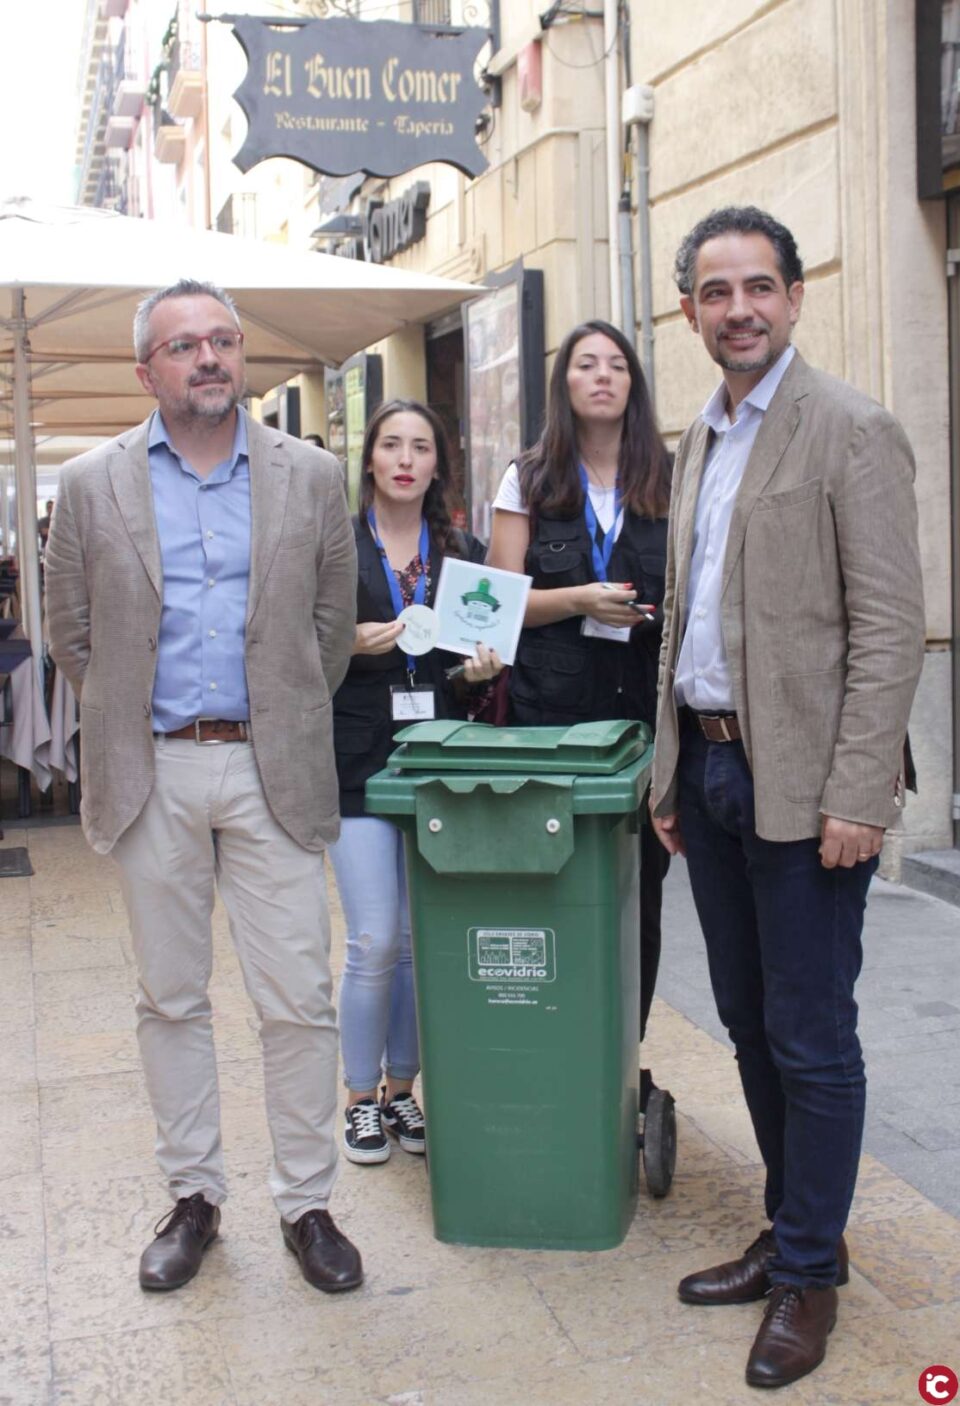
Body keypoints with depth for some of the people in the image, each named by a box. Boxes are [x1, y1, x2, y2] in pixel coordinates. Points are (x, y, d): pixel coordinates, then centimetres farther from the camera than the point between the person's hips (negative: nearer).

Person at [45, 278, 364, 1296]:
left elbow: (334, 619, 11)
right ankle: (192, 1196, 26)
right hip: (153, 775, 1)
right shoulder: (92, 486, 3)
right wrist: (130, 727, 8)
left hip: (271, 771, 0)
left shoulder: (308, 477, 4)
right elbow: (70, 630, 10)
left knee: (299, 1001, 0)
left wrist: (289, 722, 10)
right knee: (170, 1000, 10)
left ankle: (306, 1205, 16)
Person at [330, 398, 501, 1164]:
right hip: (359, 762, -3)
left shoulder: (463, 552, 11)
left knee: (423, 940, 6)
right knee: (375, 942, -5)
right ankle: (361, 1097, 13)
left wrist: (478, 671, -6)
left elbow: (480, 655, 15)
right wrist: (351, 644, -15)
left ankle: (402, 1087, 23)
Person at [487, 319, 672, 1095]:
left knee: (640, 887, 3)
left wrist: (675, 609, -7)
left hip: (648, 711, 1)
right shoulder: (530, 480, 8)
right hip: (552, 715, -1)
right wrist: (578, 600, -12)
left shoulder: (670, 480, 10)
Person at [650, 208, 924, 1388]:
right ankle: (793, 1229, 32)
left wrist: (855, 798, -19)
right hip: (708, 770, 8)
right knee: (749, 1022, 16)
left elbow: (890, 629, -14)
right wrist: (669, 772, 14)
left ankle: (809, 1270, 18)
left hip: (797, 783, -7)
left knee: (810, 1038, 2)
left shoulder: (849, 432, -9)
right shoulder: (698, 441, 15)